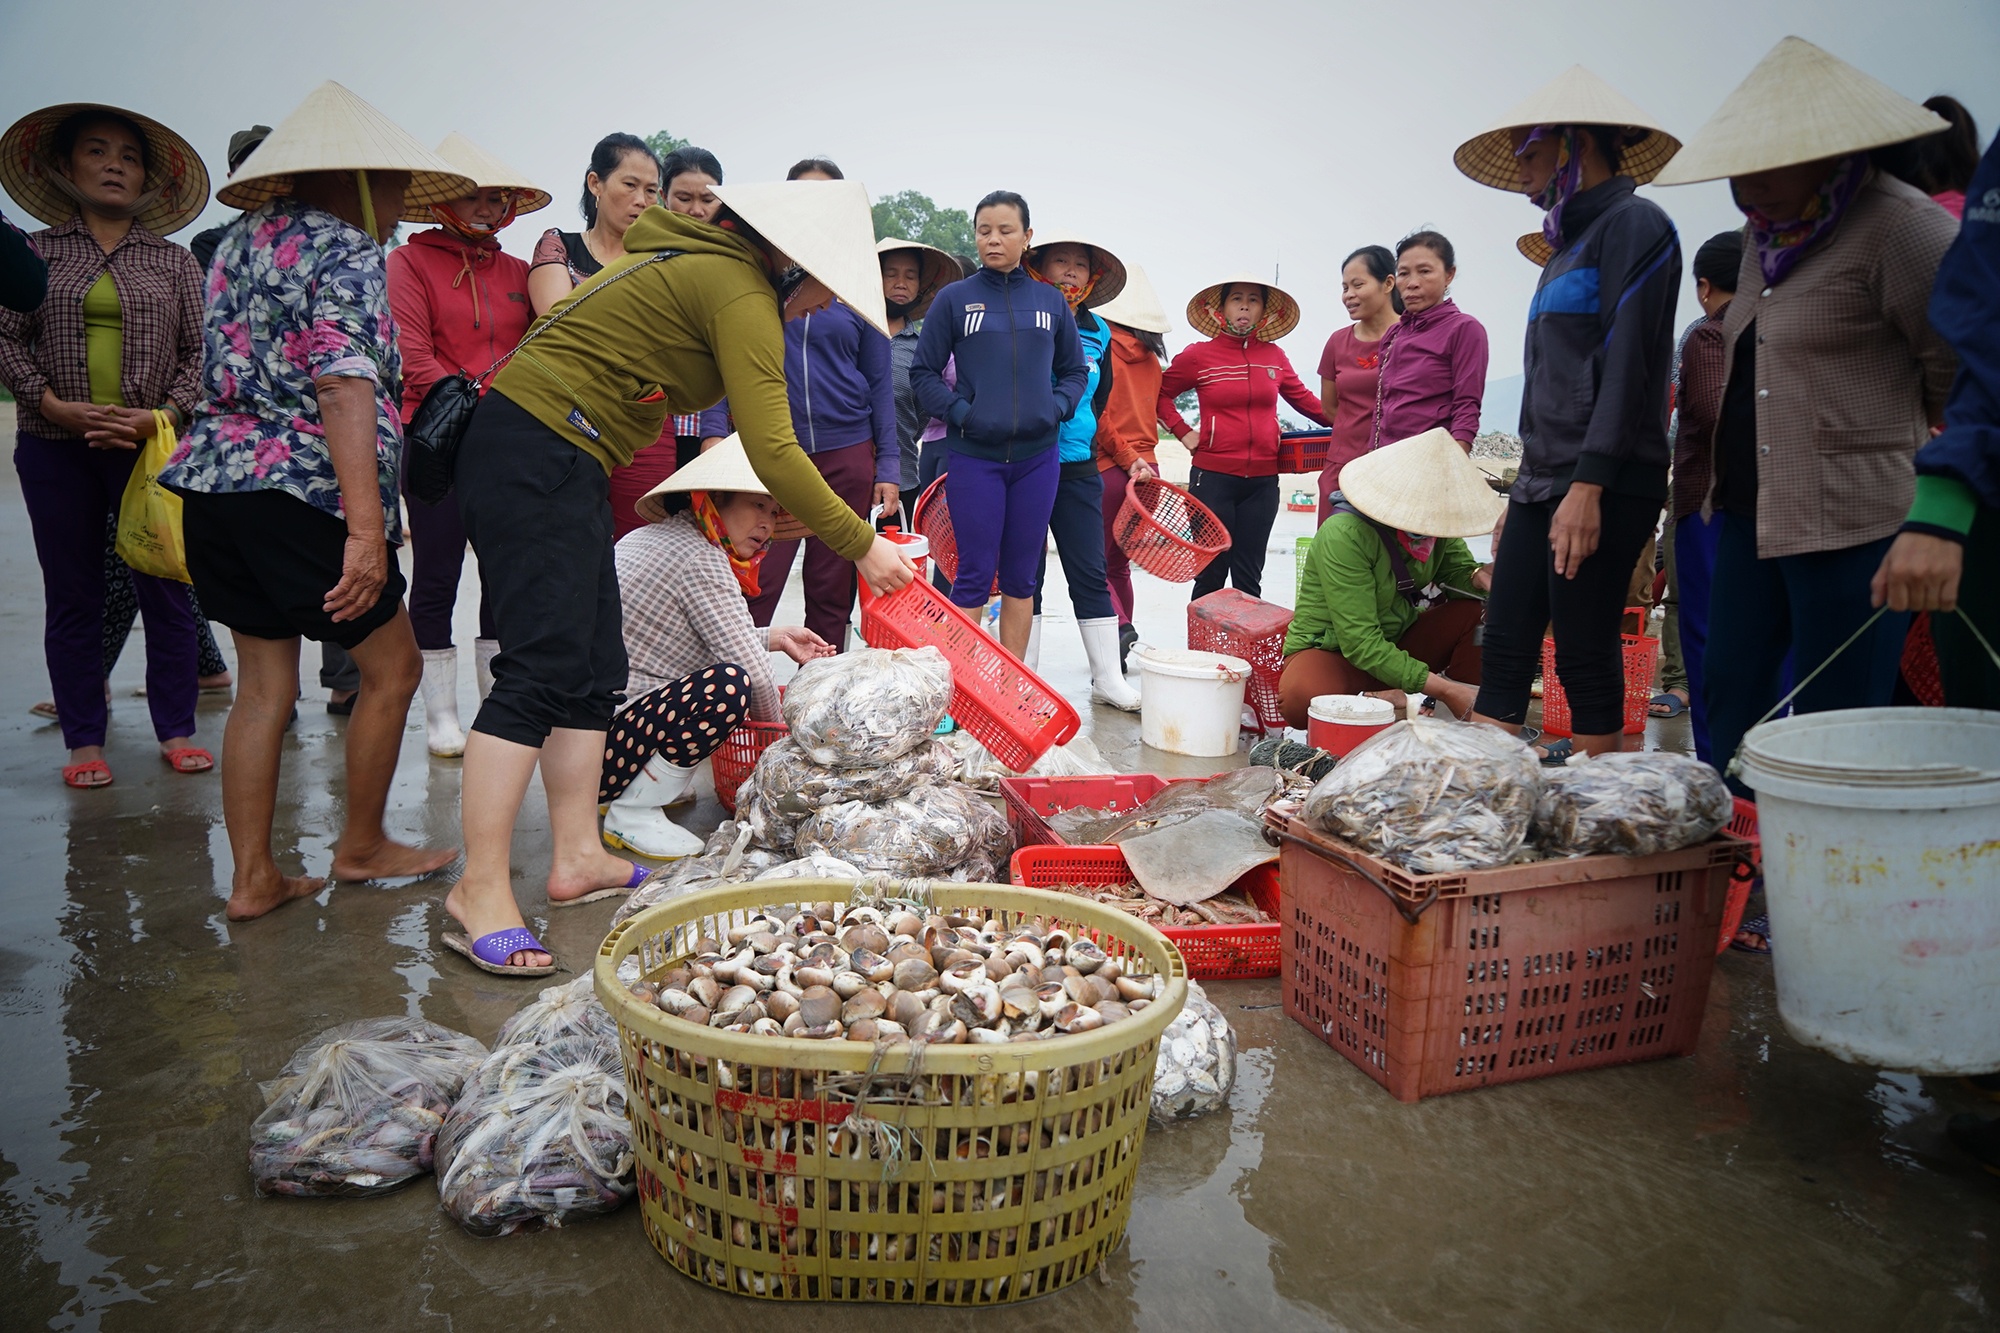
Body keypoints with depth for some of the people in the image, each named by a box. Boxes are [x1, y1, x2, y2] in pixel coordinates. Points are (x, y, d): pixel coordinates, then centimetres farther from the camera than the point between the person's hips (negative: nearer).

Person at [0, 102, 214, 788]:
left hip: (152, 446, 0)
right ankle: (85, 740, 13)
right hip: (56, 450, 1)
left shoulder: (173, 261, 8)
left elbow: (200, 352, 3)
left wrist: (162, 416, -11)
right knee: (72, 596, 5)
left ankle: (175, 731, 11)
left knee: (165, 590, 1)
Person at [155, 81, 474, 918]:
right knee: (392, 666, 7)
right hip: (296, 495, -9)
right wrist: (365, 529, -26)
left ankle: (251, 879, 14)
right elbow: (344, 389, -20)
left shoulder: (243, 237, 18)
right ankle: (361, 847, 20)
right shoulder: (346, 253, -9)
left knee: (265, 684, 12)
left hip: (213, 481, 9)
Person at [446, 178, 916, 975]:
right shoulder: (740, 291, -12)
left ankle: (578, 857, 16)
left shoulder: (698, 265, 19)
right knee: (542, 669, -13)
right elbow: (773, 453, -17)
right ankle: (480, 890, -10)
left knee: (594, 669, 10)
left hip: (560, 468, 11)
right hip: (538, 458, -11)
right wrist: (862, 545, -9)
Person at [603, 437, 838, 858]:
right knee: (728, 685, -28)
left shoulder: (660, 535, 12)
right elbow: (753, 674, -15)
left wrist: (773, 638, 18)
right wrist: (776, 727, 2)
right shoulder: (699, 560, -17)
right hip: (595, 741, -10)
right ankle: (631, 813, -11)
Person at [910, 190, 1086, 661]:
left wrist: (1057, 408, -2)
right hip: (974, 456, -2)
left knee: (1021, 577, 9)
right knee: (975, 575, -2)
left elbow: (1074, 370, 17)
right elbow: (923, 373, 3)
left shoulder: (1051, 301, 9)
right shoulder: (954, 299, 2)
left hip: (1036, 454, 3)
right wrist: (960, 412, -11)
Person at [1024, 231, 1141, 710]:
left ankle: (1108, 679, 13)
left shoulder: (1098, 332, 11)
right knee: (1025, 574, 3)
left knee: (1091, 573, 6)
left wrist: (1079, 433, 14)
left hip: (1079, 468, 4)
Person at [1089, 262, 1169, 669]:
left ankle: (1120, 629, -18)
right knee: (1117, 562, 14)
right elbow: (1149, 415, 13)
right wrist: (1139, 456, 10)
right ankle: (1118, 652, 17)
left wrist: (1126, 458, -10)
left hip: (1106, 468, -6)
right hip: (1145, 465, 6)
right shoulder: (1150, 357, 14)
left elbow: (1098, 412, -12)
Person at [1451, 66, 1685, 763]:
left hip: (1601, 486, -9)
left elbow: (1627, 364, -14)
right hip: (1543, 479, 9)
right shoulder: (1571, 241, 22)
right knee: (1505, 650, 4)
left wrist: (1588, 485, -22)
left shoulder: (1634, 225, -5)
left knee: (1585, 654, -5)